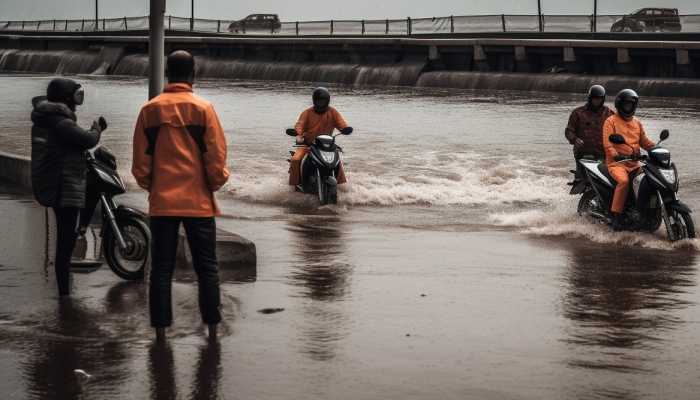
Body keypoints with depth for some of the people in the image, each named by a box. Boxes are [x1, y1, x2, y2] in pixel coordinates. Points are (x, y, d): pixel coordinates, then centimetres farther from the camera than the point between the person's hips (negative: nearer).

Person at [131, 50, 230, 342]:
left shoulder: (149, 110, 0)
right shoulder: (202, 109, -6)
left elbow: (140, 163, 4)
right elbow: (216, 158, -7)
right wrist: (216, 182, 11)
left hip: (161, 202, 2)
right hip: (198, 201, -1)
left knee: (161, 268, 7)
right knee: (206, 267, 8)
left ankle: (160, 330, 6)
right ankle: (212, 327, 10)